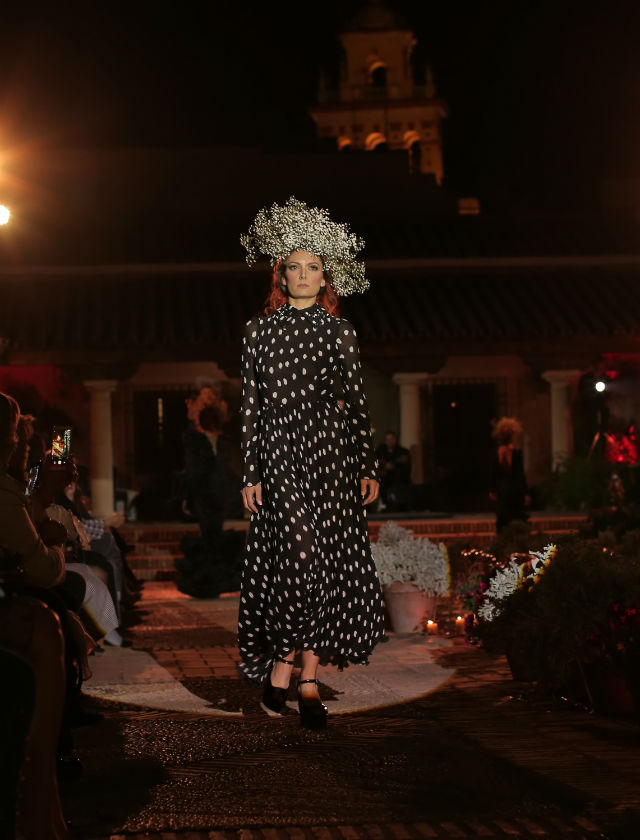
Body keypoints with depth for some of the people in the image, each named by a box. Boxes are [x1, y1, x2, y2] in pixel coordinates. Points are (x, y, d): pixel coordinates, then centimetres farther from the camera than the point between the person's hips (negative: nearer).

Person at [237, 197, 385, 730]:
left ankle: (299, 672, 9)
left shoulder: (339, 332, 8)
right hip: (279, 452, -1)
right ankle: (289, 666, 1)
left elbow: (357, 400, 9)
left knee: (330, 561, 0)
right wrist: (250, 473, 2)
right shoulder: (260, 329, 7)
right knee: (301, 557, -14)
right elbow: (251, 405, 7)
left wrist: (369, 466, 4)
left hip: (330, 448, 1)